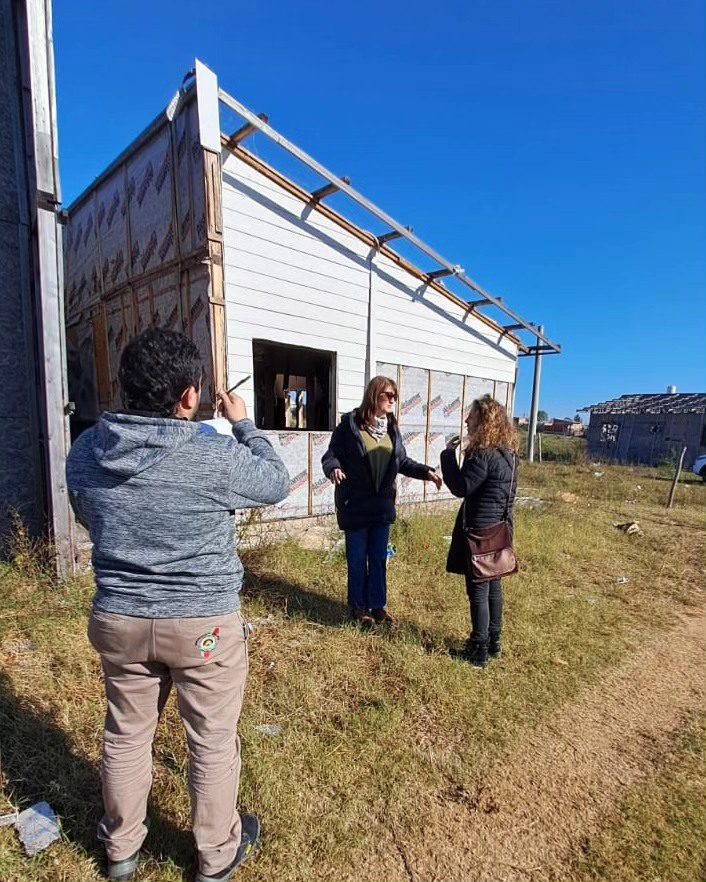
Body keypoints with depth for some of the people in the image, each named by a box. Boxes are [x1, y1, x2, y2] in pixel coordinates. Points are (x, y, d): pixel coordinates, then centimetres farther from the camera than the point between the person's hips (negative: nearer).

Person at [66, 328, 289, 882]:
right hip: (204, 623, -4)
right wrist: (243, 425, 6)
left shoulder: (86, 451, -7)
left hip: (118, 619, 5)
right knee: (213, 743, 18)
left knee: (126, 735, 26)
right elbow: (277, 483, -4)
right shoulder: (217, 455, -23)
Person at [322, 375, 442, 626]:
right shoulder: (350, 423, -10)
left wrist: (426, 471, -2)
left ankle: (378, 605, 32)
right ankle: (359, 606, 29)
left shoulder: (391, 427, 6)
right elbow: (331, 454, -8)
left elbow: (402, 461, 11)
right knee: (357, 559, 10)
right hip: (355, 505, -4)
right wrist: (334, 468, -30)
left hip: (382, 505, 5)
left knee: (379, 559, 15)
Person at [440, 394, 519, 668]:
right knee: (493, 585, 18)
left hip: (480, 530, -9)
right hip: (500, 527, 9)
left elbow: (460, 487, -20)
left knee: (478, 589, 3)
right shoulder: (509, 453, 8)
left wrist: (449, 454, -13)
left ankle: (479, 650, 17)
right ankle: (493, 642, 33)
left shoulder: (483, 454, -22)